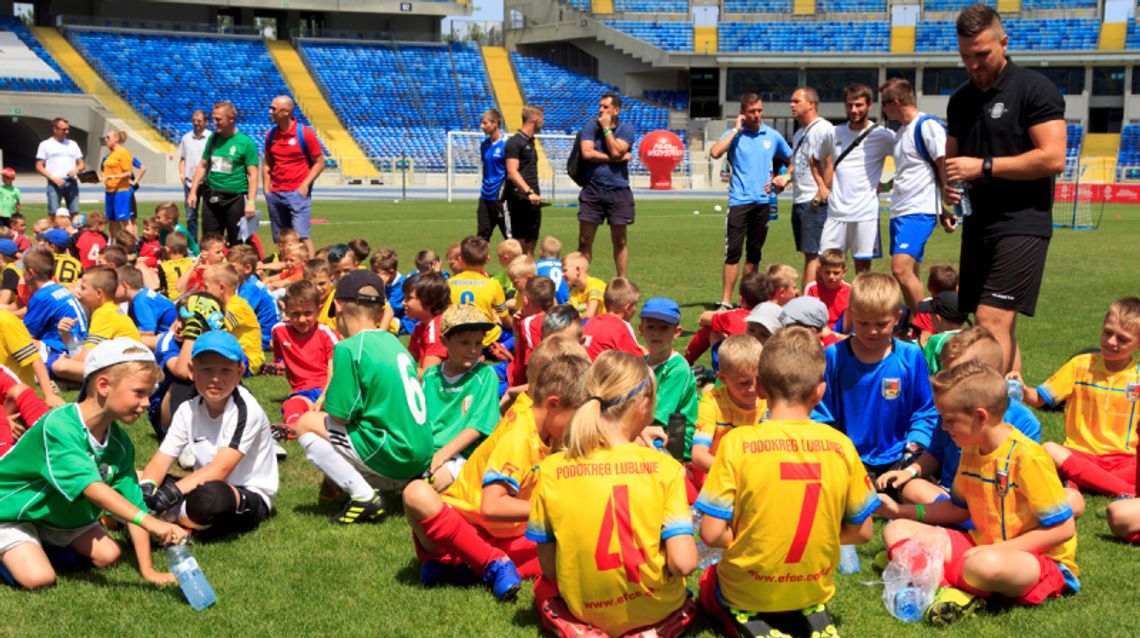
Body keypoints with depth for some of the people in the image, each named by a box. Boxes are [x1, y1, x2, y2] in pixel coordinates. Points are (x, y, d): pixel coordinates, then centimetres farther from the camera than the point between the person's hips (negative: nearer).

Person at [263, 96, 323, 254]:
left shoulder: (305, 133, -6)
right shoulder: (271, 134, 9)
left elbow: (319, 163, -3)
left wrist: (305, 185, -11)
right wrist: (266, 188, 8)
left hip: (297, 193, -5)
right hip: (275, 194, 5)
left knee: (301, 236, -13)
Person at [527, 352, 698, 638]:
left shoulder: (550, 470, -12)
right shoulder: (664, 467, -17)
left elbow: (549, 569, -6)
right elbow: (683, 563, -22)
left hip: (582, 610, 0)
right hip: (657, 612, 0)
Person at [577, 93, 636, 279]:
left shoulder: (626, 129, 2)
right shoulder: (590, 126, 4)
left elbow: (616, 151, -14)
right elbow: (587, 153, -10)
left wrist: (606, 128, -8)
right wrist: (616, 158, -9)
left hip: (618, 192, -1)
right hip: (592, 190, 1)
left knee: (619, 242, 6)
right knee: (584, 241, 0)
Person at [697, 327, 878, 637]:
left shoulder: (737, 443, -19)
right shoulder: (841, 445, -11)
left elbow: (711, 534, -18)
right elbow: (862, 531, -3)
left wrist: (747, 540, 2)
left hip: (747, 592, -3)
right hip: (813, 589, 3)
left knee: (709, 579, 31)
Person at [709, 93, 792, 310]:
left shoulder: (773, 136, 9)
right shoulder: (734, 134, 0)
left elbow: (792, 160, 22)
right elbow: (715, 152, -20)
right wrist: (736, 130, -13)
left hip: (763, 201, 3)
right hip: (739, 200, -3)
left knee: (754, 253, 9)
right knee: (733, 252, -9)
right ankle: (726, 301, -8)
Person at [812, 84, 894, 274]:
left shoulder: (883, 136, -4)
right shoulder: (835, 133, 8)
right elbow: (815, 159, 24)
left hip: (865, 213, -3)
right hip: (836, 212, 3)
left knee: (863, 266, 2)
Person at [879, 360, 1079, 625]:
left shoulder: (1026, 457, -21)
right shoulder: (971, 450, 4)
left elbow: (1063, 528, -21)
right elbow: (959, 508, 18)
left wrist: (997, 548, -23)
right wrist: (901, 510, 9)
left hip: (1041, 559, -9)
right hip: (983, 545, 9)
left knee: (987, 565, -45)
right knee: (896, 531, -2)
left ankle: (932, 575, -13)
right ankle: (948, 590, -26)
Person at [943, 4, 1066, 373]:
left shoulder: (1034, 90, -8)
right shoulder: (960, 100, 13)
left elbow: (1053, 158, -16)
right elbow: (951, 159, 23)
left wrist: (983, 166, -16)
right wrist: (947, 190, 0)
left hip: (1021, 225, -7)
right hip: (978, 226, 7)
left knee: (993, 320, -16)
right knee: (1000, 326, 11)